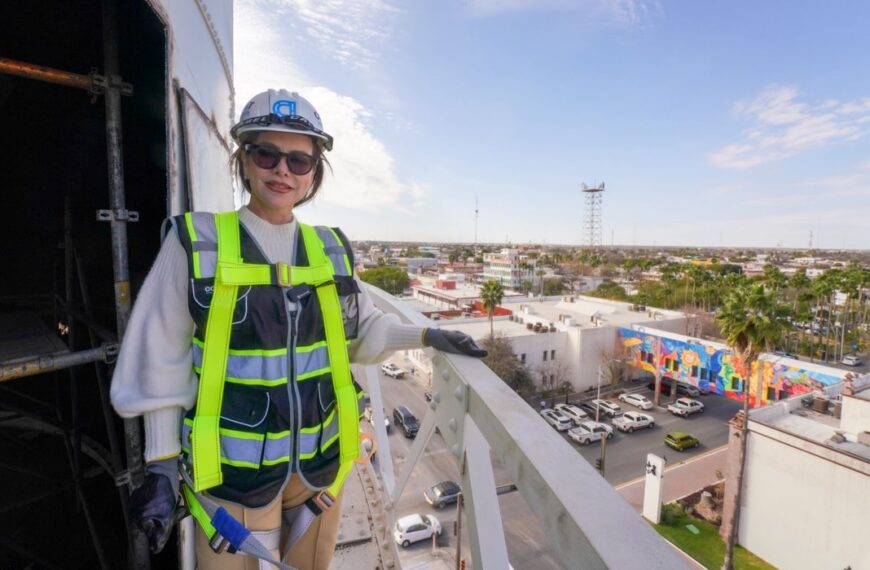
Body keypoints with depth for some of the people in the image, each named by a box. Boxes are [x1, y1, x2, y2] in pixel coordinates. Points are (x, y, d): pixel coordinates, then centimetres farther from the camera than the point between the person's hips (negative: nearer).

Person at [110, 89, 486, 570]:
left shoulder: (330, 249, -1)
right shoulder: (196, 241, -10)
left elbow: (362, 331, 8)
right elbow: (162, 364, -6)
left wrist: (424, 336, -2)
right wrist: (162, 464, -4)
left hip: (321, 459, 4)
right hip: (233, 468, -3)